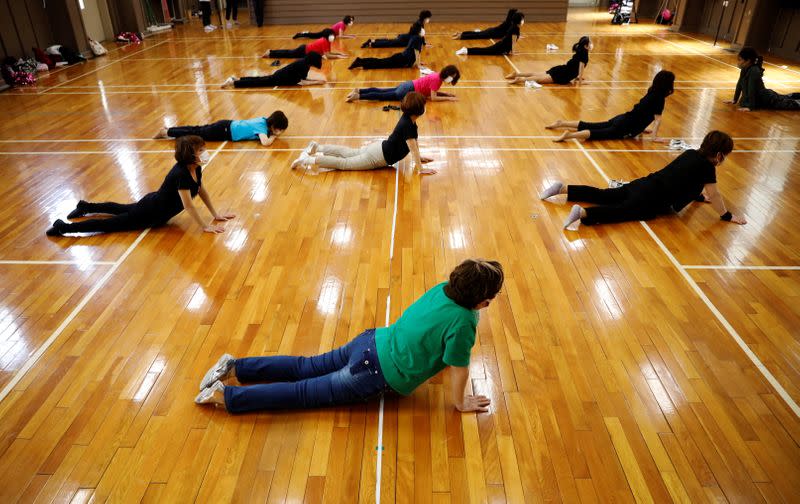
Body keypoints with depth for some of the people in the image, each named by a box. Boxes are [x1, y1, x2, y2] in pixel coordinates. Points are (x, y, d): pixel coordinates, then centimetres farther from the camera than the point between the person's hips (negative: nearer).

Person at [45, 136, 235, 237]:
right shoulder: (181, 174, -35)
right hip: (151, 212, -9)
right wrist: (205, 226, -29)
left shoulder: (195, 168, -8)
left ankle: (86, 206, 50)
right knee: (111, 224, 2)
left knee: (122, 210, 31)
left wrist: (216, 214, 2)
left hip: (155, 204, 9)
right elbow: (188, 205, -33)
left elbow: (202, 192, 3)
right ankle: (64, 227, 11)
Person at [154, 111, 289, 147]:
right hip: (225, 131, -8)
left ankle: (168, 130, 28)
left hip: (228, 125, 8)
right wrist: (273, 136, -21)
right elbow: (265, 143, -42)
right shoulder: (262, 126, -25)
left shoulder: (264, 120, -1)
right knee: (197, 134, 5)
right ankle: (166, 132, 16)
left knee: (198, 131, 18)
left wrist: (273, 133, 2)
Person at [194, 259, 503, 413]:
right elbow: (459, 368, -15)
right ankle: (224, 395, 4)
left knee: (305, 368, 17)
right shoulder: (463, 322, -22)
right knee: (304, 392, 1)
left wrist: (438, 352, 35)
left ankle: (234, 368, 19)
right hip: (375, 375, -7)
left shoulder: (442, 289, 3)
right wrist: (460, 402, 1)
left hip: (371, 342, 7)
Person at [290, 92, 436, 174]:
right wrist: (420, 169, -28)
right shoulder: (407, 125, -26)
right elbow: (413, 148, -29)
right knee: (344, 163, -4)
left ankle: (317, 147, 33)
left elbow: (414, 142, 16)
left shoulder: (408, 119, 4)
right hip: (379, 157, -9)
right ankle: (308, 160, -6)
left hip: (380, 147, 9)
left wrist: (420, 157, 17)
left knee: (349, 153, 25)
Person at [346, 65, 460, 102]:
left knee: (381, 91, 9)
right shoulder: (436, 79, -18)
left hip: (409, 86, 8)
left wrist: (446, 94, 11)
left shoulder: (437, 76, 10)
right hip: (408, 91, -8)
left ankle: (358, 91, 10)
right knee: (381, 95, -7)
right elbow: (433, 98, -23)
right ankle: (358, 96, -9)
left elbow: (432, 92, 21)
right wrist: (448, 98, -18)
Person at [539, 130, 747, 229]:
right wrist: (727, 216, 11)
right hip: (652, 200, -8)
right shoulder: (707, 166, -5)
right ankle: (583, 213, -45)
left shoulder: (691, 154, 18)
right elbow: (715, 195, 0)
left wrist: (700, 196, 44)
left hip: (645, 185, 8)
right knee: (620, 212, -23)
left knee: (602, 196, 4)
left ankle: (563, 188, -3)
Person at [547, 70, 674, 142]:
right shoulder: (659, 98, -11)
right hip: (626, 127, -9)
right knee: (597, 133, -22)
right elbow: (658, 119, -14)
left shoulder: (653, 93, 15)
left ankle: (561, 123, 6)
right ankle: (569, 135, -39)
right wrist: (654, 137, -11)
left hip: (623, 119, 9)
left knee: (592, 126, 9)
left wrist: (642, 128, 29)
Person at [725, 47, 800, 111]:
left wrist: (750, 107, -34)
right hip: (766, 95, 9)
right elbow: (739, 85, 0)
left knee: (792, 104, 5)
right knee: (785, 98, 33)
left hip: (769, 100, -9)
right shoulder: (745, 69, -7)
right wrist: (735, 100, 5)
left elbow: (752, 90, -34)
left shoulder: (754, 71, -33)